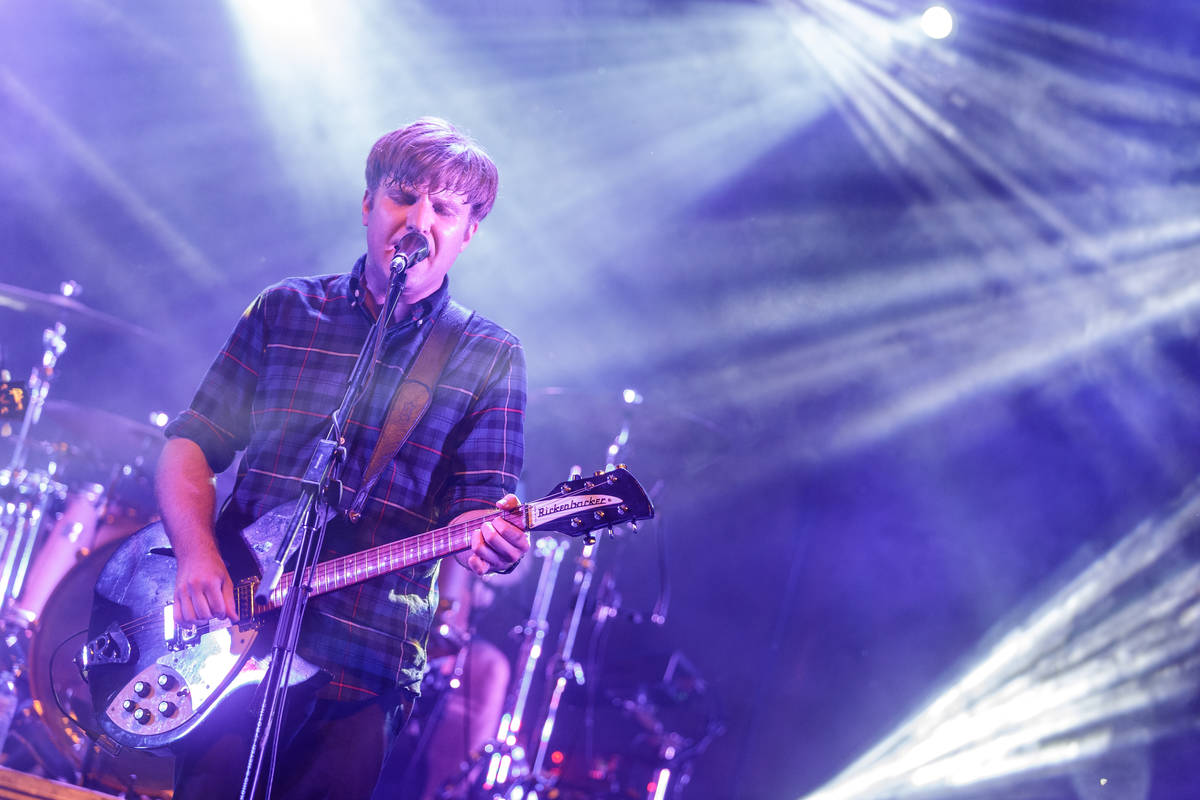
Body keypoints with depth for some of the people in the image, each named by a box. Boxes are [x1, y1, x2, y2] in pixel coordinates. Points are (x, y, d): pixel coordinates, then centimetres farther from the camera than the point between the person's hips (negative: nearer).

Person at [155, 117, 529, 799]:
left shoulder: (490, 358, 6)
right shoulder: (285, 311, 11)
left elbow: (478, 506, 0)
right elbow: (191, 444, 10)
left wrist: (489, 538, -25)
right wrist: (197, 555, -8)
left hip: (366, 672, -1)